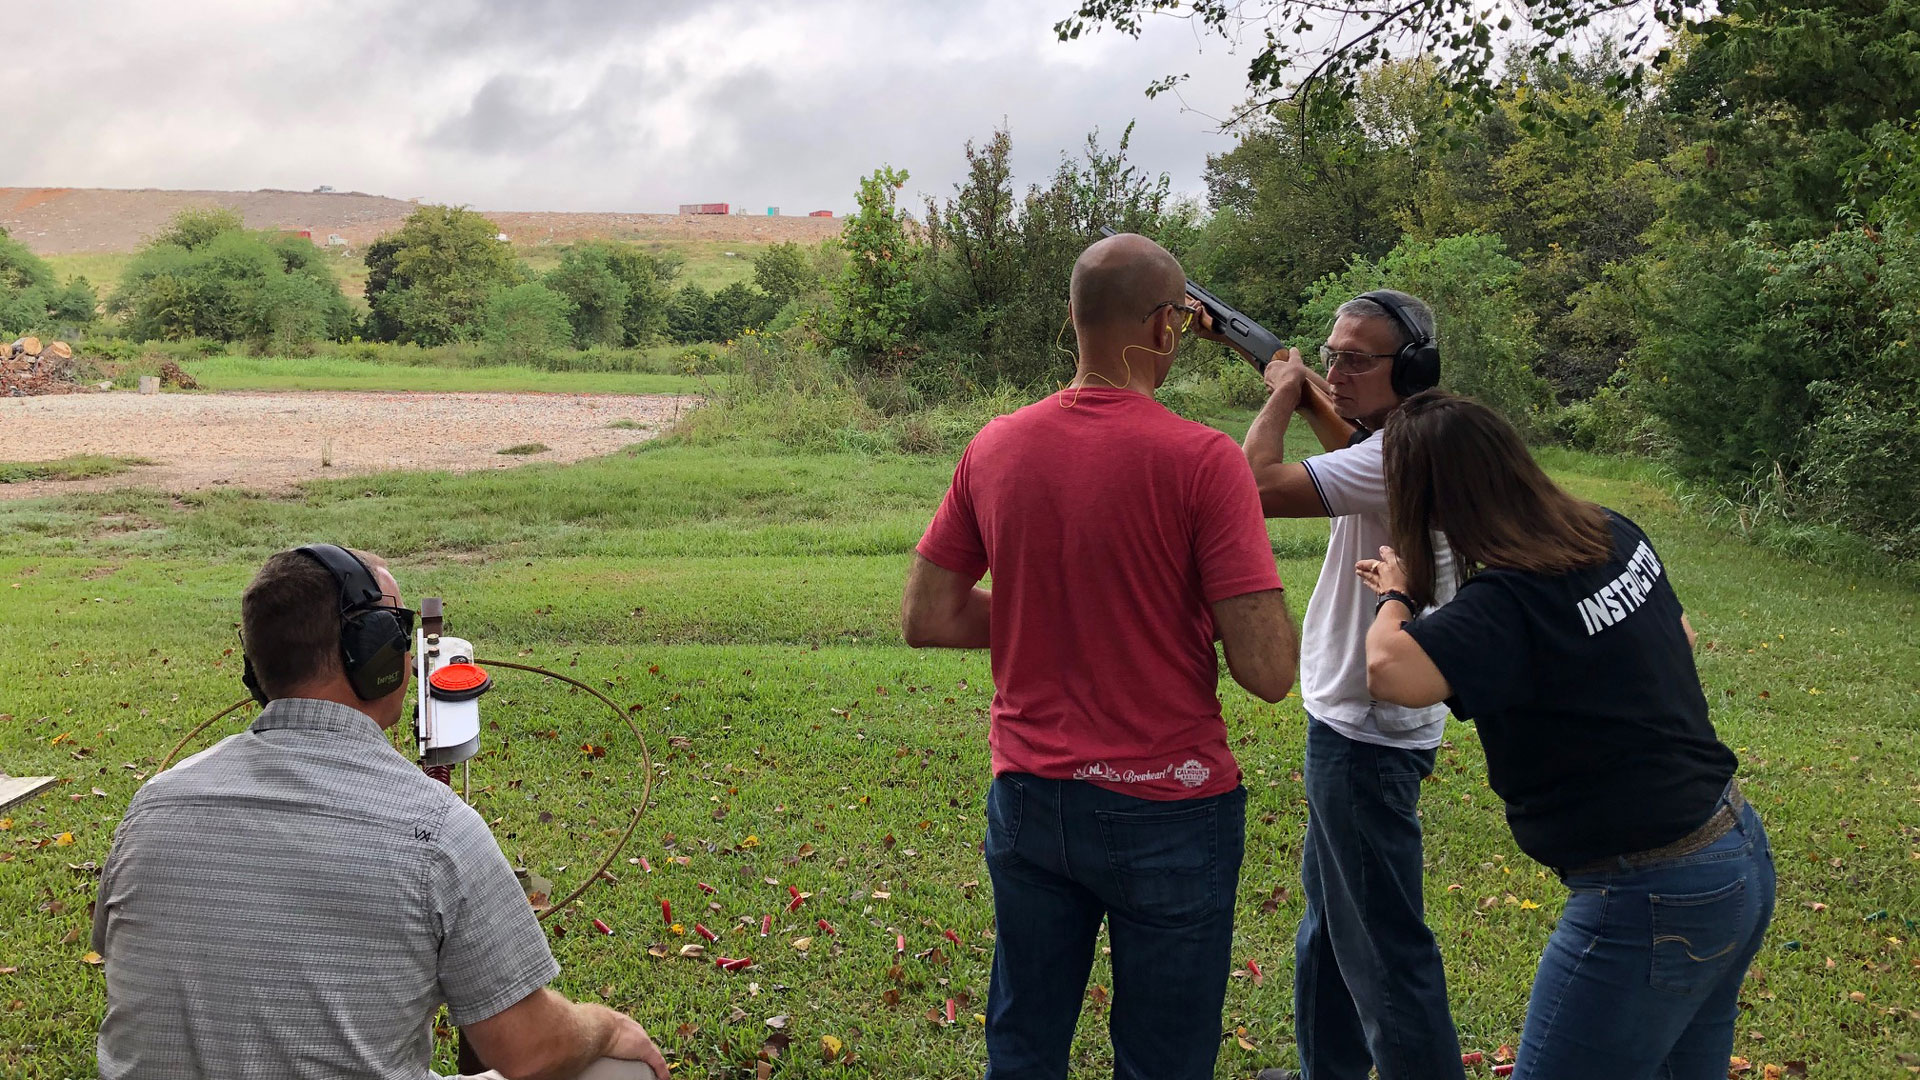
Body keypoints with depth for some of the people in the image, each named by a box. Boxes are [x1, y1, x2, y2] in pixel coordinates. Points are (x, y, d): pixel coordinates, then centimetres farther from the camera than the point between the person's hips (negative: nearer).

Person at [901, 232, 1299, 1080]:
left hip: (1027, 799, 5)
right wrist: (1203, 608, 1)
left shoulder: (994, 447, -2)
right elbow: (1268, 672, -19)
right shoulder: (1202, 460, -17)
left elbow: (925, 619, 4)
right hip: (1165, 810, -4)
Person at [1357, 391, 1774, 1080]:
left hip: (1655, 904, -9)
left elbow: (1392, 670, -40)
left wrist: (1395, 597, -17)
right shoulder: (1618, 537, 3)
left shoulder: (1509, 604, -24)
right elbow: (1681, 636, 21)